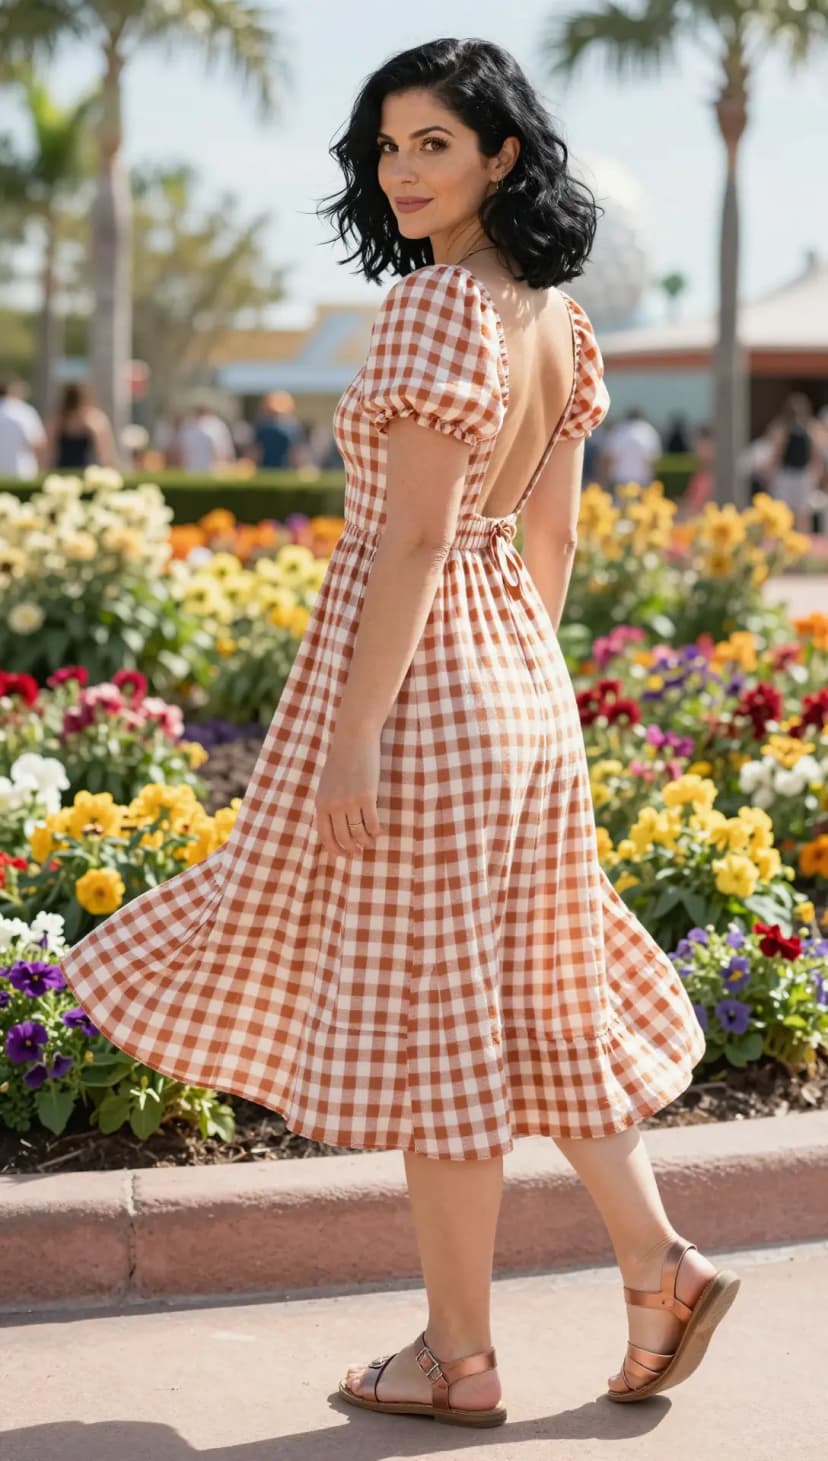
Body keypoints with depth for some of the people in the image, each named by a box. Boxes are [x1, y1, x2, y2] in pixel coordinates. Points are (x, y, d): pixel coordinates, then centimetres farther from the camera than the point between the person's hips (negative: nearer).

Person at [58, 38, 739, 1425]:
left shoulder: (434, 300, -16)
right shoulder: (558, 316, 10)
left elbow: (415, 535, -20)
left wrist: (353, 733, -19)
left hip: (412, 675, -9)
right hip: (522, 680, 9)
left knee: (430, 1019, 1)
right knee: (525, 996, 18)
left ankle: (458, 1358, 12)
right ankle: (658, 1262, 19)